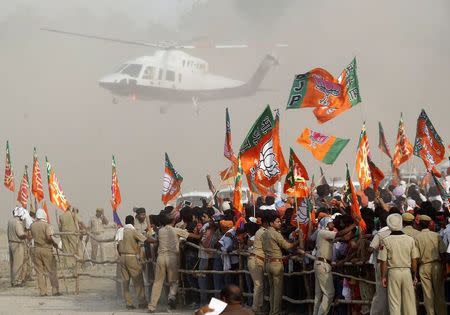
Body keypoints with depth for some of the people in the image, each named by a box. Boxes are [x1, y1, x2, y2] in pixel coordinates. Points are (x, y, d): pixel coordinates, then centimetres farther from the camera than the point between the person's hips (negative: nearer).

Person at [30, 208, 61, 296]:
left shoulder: (33, 226, 4)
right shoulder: (47, 225, -11)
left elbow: (33, 236, 13)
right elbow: (49, 237, -23)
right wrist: (54, 244, -9)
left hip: (37, 249, 4)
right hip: (46, 249, -4)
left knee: (39, 272, 8)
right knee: (52, 271, 2)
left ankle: (42, 291, 6)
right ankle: (55, 290, -1)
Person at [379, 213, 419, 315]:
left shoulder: (386, 241, -7)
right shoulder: (410, 240, 0)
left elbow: (383, 261, -6)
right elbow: (414, 260, 4)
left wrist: (383, 277, 3)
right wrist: (414, 276, 14)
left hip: (393, 272, -2)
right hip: (407, 271, 2)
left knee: (394, 302, 3)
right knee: (409, 300, 8)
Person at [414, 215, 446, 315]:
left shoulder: (416, 237, -5)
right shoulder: (436, 236, -2)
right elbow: (442, 253, -3)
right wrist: (444, 266, 5)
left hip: (424, 267, -1)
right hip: (436, 265, 1)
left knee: (428, 294, 4)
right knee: (439, 293, 8)